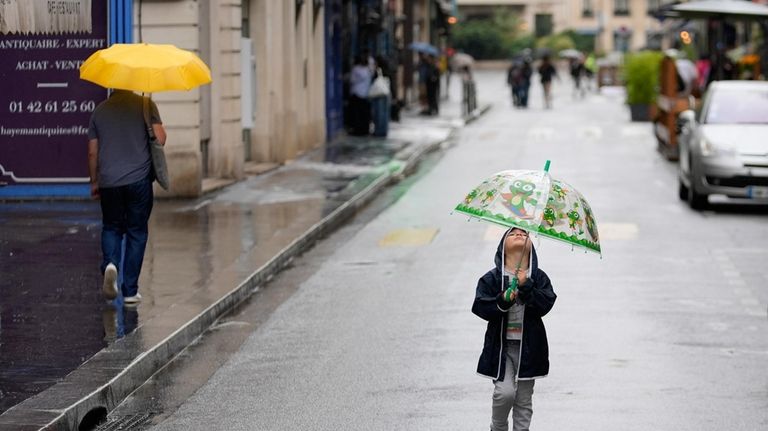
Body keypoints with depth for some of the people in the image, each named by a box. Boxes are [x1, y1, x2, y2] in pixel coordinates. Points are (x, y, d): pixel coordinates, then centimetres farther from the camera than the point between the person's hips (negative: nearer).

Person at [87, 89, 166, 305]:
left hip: (108, 181, 2)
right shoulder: (145, 105, -3)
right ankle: (130, 291, 7)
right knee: (136, 232, 8)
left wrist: (94, 181, 18)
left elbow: (92, 152, 7)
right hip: (139, 179, -2)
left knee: (111, 227, 18)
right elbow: (160, 139, -11)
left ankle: (110, 263, -13)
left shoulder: (100, 110, 6)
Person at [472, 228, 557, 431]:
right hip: (501, 344, -2)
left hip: (529, 345, 2)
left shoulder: (538, 277, 4)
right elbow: (481, 307, -8)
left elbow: (545, 305, -10)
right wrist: (502, 301, -24)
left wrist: (526, 287, -21)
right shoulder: (492, 278, 0)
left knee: (524, 399, 6)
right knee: (505, 391, -14)